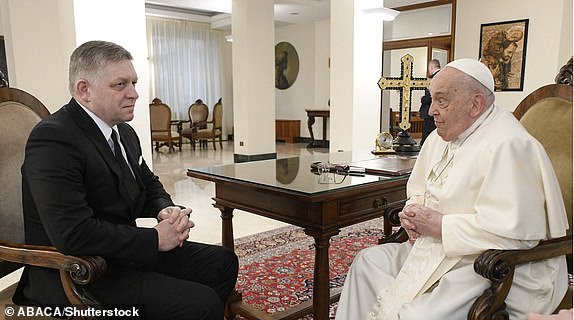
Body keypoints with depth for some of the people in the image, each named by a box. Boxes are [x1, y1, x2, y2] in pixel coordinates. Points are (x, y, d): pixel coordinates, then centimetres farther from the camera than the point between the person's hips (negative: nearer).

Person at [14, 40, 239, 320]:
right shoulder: (52, 139, -19)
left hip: (125, 252, 9)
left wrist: (167, 210, -5)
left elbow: (150, 186, 18)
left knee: (222, 262, 3)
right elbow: (74, 235, -28)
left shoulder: (124, 132, 8)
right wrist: (155, 238, -20)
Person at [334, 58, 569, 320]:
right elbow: (419, 190, 23)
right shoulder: (441, 137, 9)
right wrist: (412, 212, -1)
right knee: (368, 261, 7)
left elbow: (514, 230, -30)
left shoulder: (507, 146, -21)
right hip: (440, 247, 9)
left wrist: (441, 225, -20)